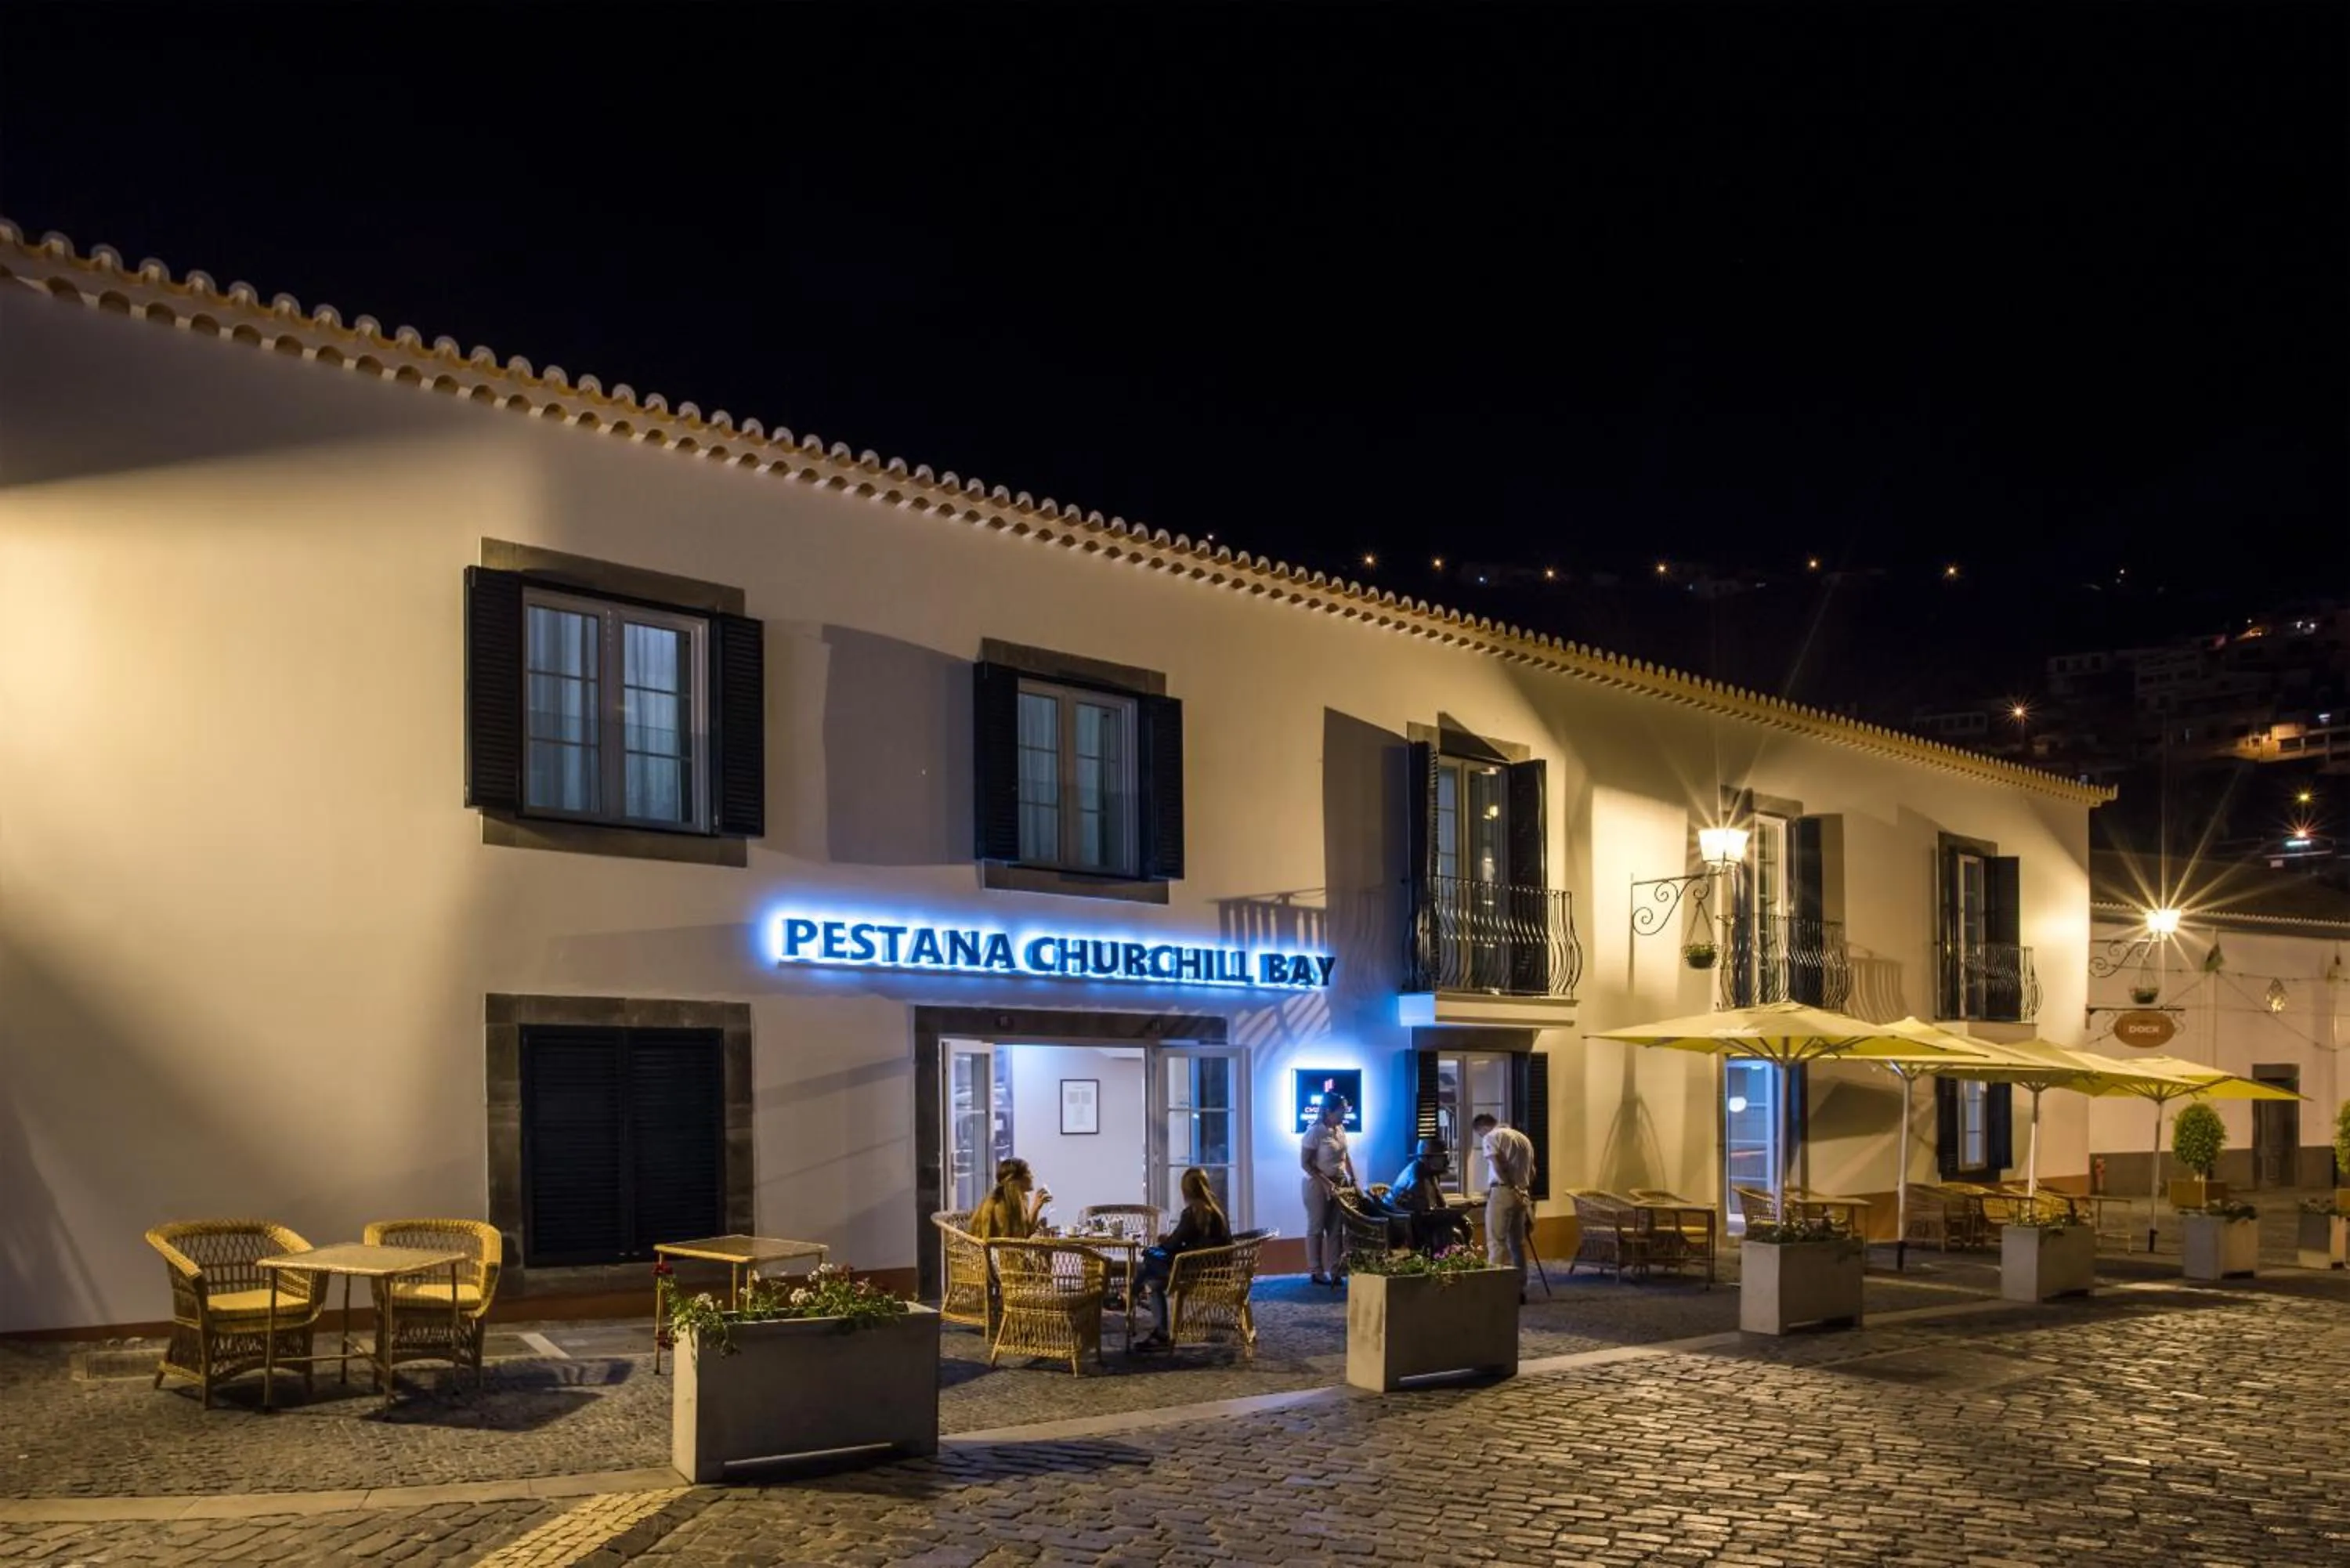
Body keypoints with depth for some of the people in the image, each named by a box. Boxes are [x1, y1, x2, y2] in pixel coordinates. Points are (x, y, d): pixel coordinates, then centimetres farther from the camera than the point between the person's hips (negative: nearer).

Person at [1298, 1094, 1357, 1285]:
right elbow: (1305, 1163, -16)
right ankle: (1317, 1272, 10)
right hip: (1318, 1185, -7)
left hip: (1340, 1183, 7)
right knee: (1316, 1228, 3)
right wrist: (1326, 1183, -21)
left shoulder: (1340, 1129, 4)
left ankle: (1335, 1271, 13)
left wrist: (1354, 1179, 5)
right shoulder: (1315, 1132, -17)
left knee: (1337, 1228, 7)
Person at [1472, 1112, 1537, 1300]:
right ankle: (1519, 1290, 13)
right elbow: (1531, 1173, 22)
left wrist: (1510, 1187, -14)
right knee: (1517, 1243, 12)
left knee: (1496, 1242, -5)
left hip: (1503, 1193, -7)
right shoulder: (1523, 1138, 21)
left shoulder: (1492, 1137, -1)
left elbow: (1497, 1165, -17)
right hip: (1522, 1195, 7)